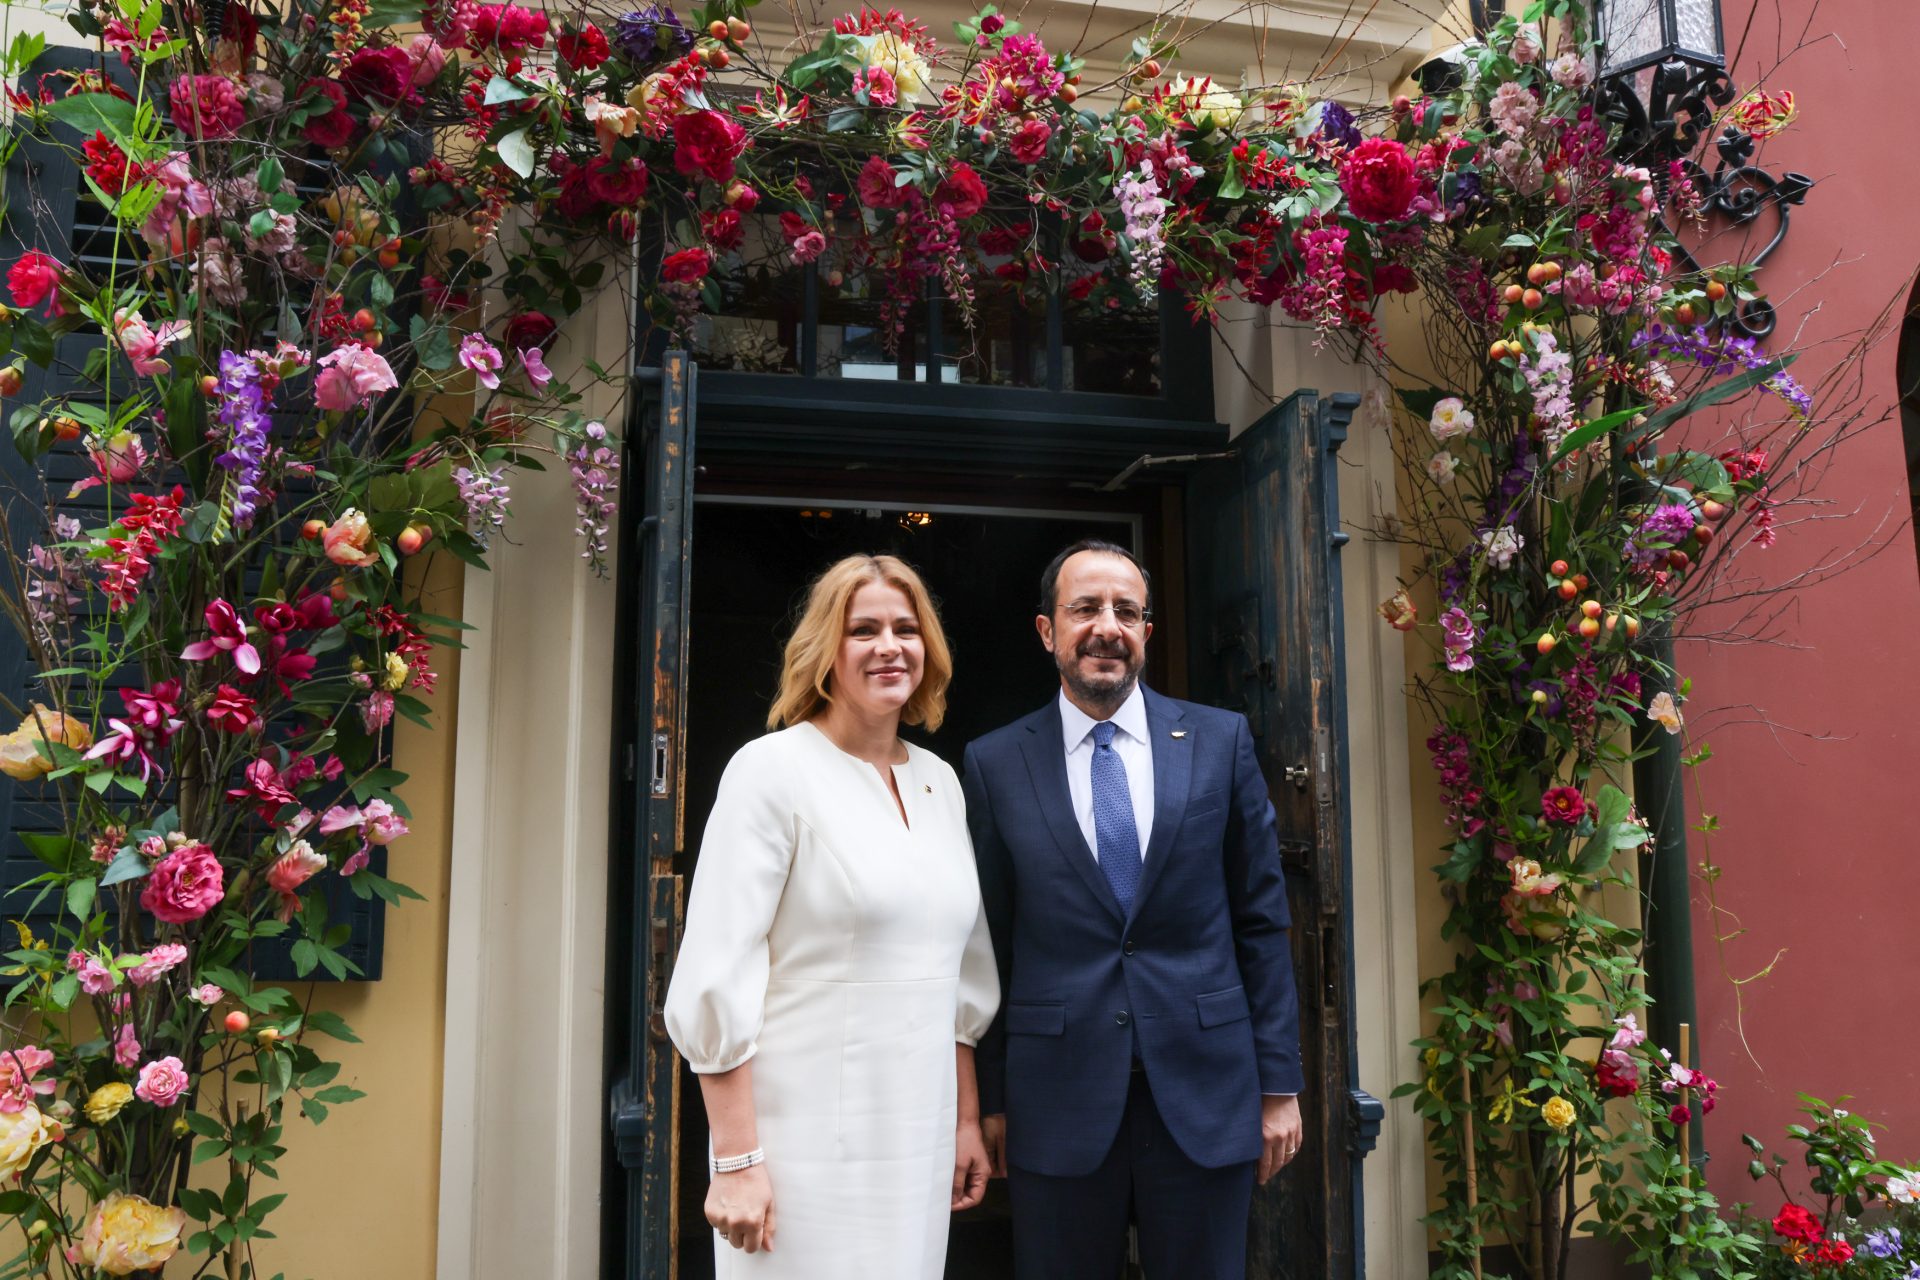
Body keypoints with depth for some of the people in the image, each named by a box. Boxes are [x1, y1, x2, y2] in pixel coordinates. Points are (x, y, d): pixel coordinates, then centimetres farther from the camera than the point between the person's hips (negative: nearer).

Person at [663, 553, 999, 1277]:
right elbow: (716, 979, -13)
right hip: (808, 1137, -5)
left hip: (919, 1131, 6)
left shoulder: (940, 781, 10)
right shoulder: (773, 769, -9)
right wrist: (735, 1161, -15)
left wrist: (967, 1119, 14)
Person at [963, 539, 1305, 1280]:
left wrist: (1279, 1082, 2)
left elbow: (1261, 920, 4)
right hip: (1058, 1101, 0)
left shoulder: (1221, 740, 2)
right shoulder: (995, 764, 0)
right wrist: (990, 1100, 3)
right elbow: (990, 944, 3)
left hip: (1205, 1091, 1)